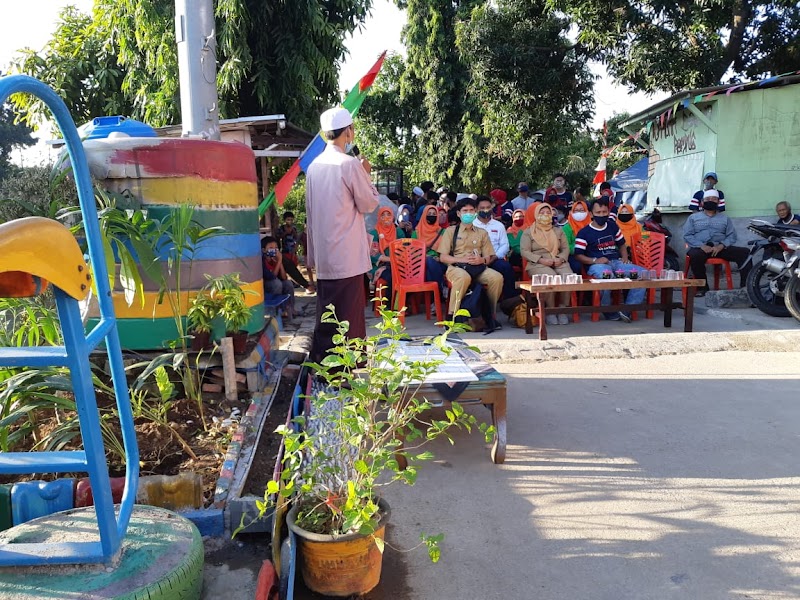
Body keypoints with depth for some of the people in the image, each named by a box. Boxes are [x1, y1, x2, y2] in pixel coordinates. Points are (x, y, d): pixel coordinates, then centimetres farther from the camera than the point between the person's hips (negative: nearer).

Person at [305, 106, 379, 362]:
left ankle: (320, 358, 23)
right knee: (349, 312, 2)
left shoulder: (314, 166, 8)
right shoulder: (350, 164, -13)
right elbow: (369, 204, -6)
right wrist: (366, 174, 7)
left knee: (326, 312, 15)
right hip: (348, 254, -7)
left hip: (323, 254, 7)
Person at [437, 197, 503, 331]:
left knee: (497, 277, -29)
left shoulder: (482, 233, 23)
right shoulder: (451, 231, 14)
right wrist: (462, 259, -12)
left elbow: (490, 257, 15)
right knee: (464, 277, -40)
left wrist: (482, 260, -10)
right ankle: (451, 315, -30)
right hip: (456, 267, -3)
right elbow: (442, 257, 4)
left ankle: (490, 315, -15)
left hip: (478, 268, 3)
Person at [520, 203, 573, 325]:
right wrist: (541, 260, -13)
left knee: (568, 276, -31)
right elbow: (524, 252, 1)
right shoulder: (528, 232, 13)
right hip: (537, 264, -3)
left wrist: (561, 258, -5)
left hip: (558, 263, 4)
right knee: (551, 276, -37)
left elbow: (566, 248, 18)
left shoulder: (558, 231, 26)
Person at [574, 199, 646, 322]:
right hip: (597, 265, -6)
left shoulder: (613, 226, 18)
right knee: (606, 275, -42)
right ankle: (609, 312, -20)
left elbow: (621, 244, 28)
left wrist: (625, 257, 8)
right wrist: (595, 260, -19)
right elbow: (578, 255, -5)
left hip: (616, 262, 6)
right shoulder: (584, 233, 1)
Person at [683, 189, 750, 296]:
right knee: (694, 256, -39)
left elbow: (732, 236, 11)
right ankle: (702, 287, -24)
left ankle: (746, 285, -21)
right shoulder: (693, 217, 17)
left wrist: (721, 246, -11)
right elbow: (687, 235, 4)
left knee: (744, 252, -21)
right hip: (700, 247, -3)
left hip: (720, 248, 3)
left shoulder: (725, 219, 23)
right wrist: (701, 246, -14)